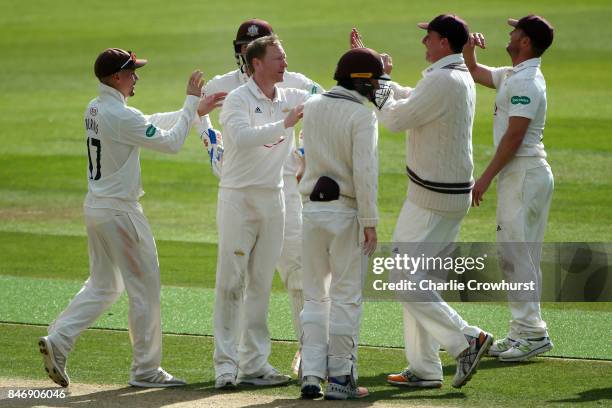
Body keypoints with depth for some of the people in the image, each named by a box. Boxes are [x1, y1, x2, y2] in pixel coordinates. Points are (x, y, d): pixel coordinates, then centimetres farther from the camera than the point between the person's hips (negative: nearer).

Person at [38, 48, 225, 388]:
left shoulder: (95, 110, 8)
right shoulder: (121, 117, -21)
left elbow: (151, 124, 17)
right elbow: (171, 142, -16)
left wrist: (193, 109, 13)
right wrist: (192, 104, -7)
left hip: (96, 207, 9)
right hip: (120, 212, -9)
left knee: (104, 285, 19)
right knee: (145, 288, 2)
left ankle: (58, 340, 6)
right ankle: (146, 370, 8)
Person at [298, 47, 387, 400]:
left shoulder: (312, 107, 8)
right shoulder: (362, 115, -11)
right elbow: (365, 172, -18)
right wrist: (370, 222, -16)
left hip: (312, 208, 6)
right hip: (346, 211, -6)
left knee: (315, 295, 12)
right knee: (346, 297, 2)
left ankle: (311, 374, 5)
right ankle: (340, 376, 4)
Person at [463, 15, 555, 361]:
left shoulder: (526, 81, -17)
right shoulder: (513, 76, 15)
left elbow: (514, 136, -21)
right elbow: (477, 72, 31)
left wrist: (486, 177, -19)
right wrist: (469, 48, 10)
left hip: (525, 173, -10)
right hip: (518, 174, 10)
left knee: (517, 253, -10)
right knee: (517, 255, 12)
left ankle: (533, 334, -10)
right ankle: (523, 332, 16)